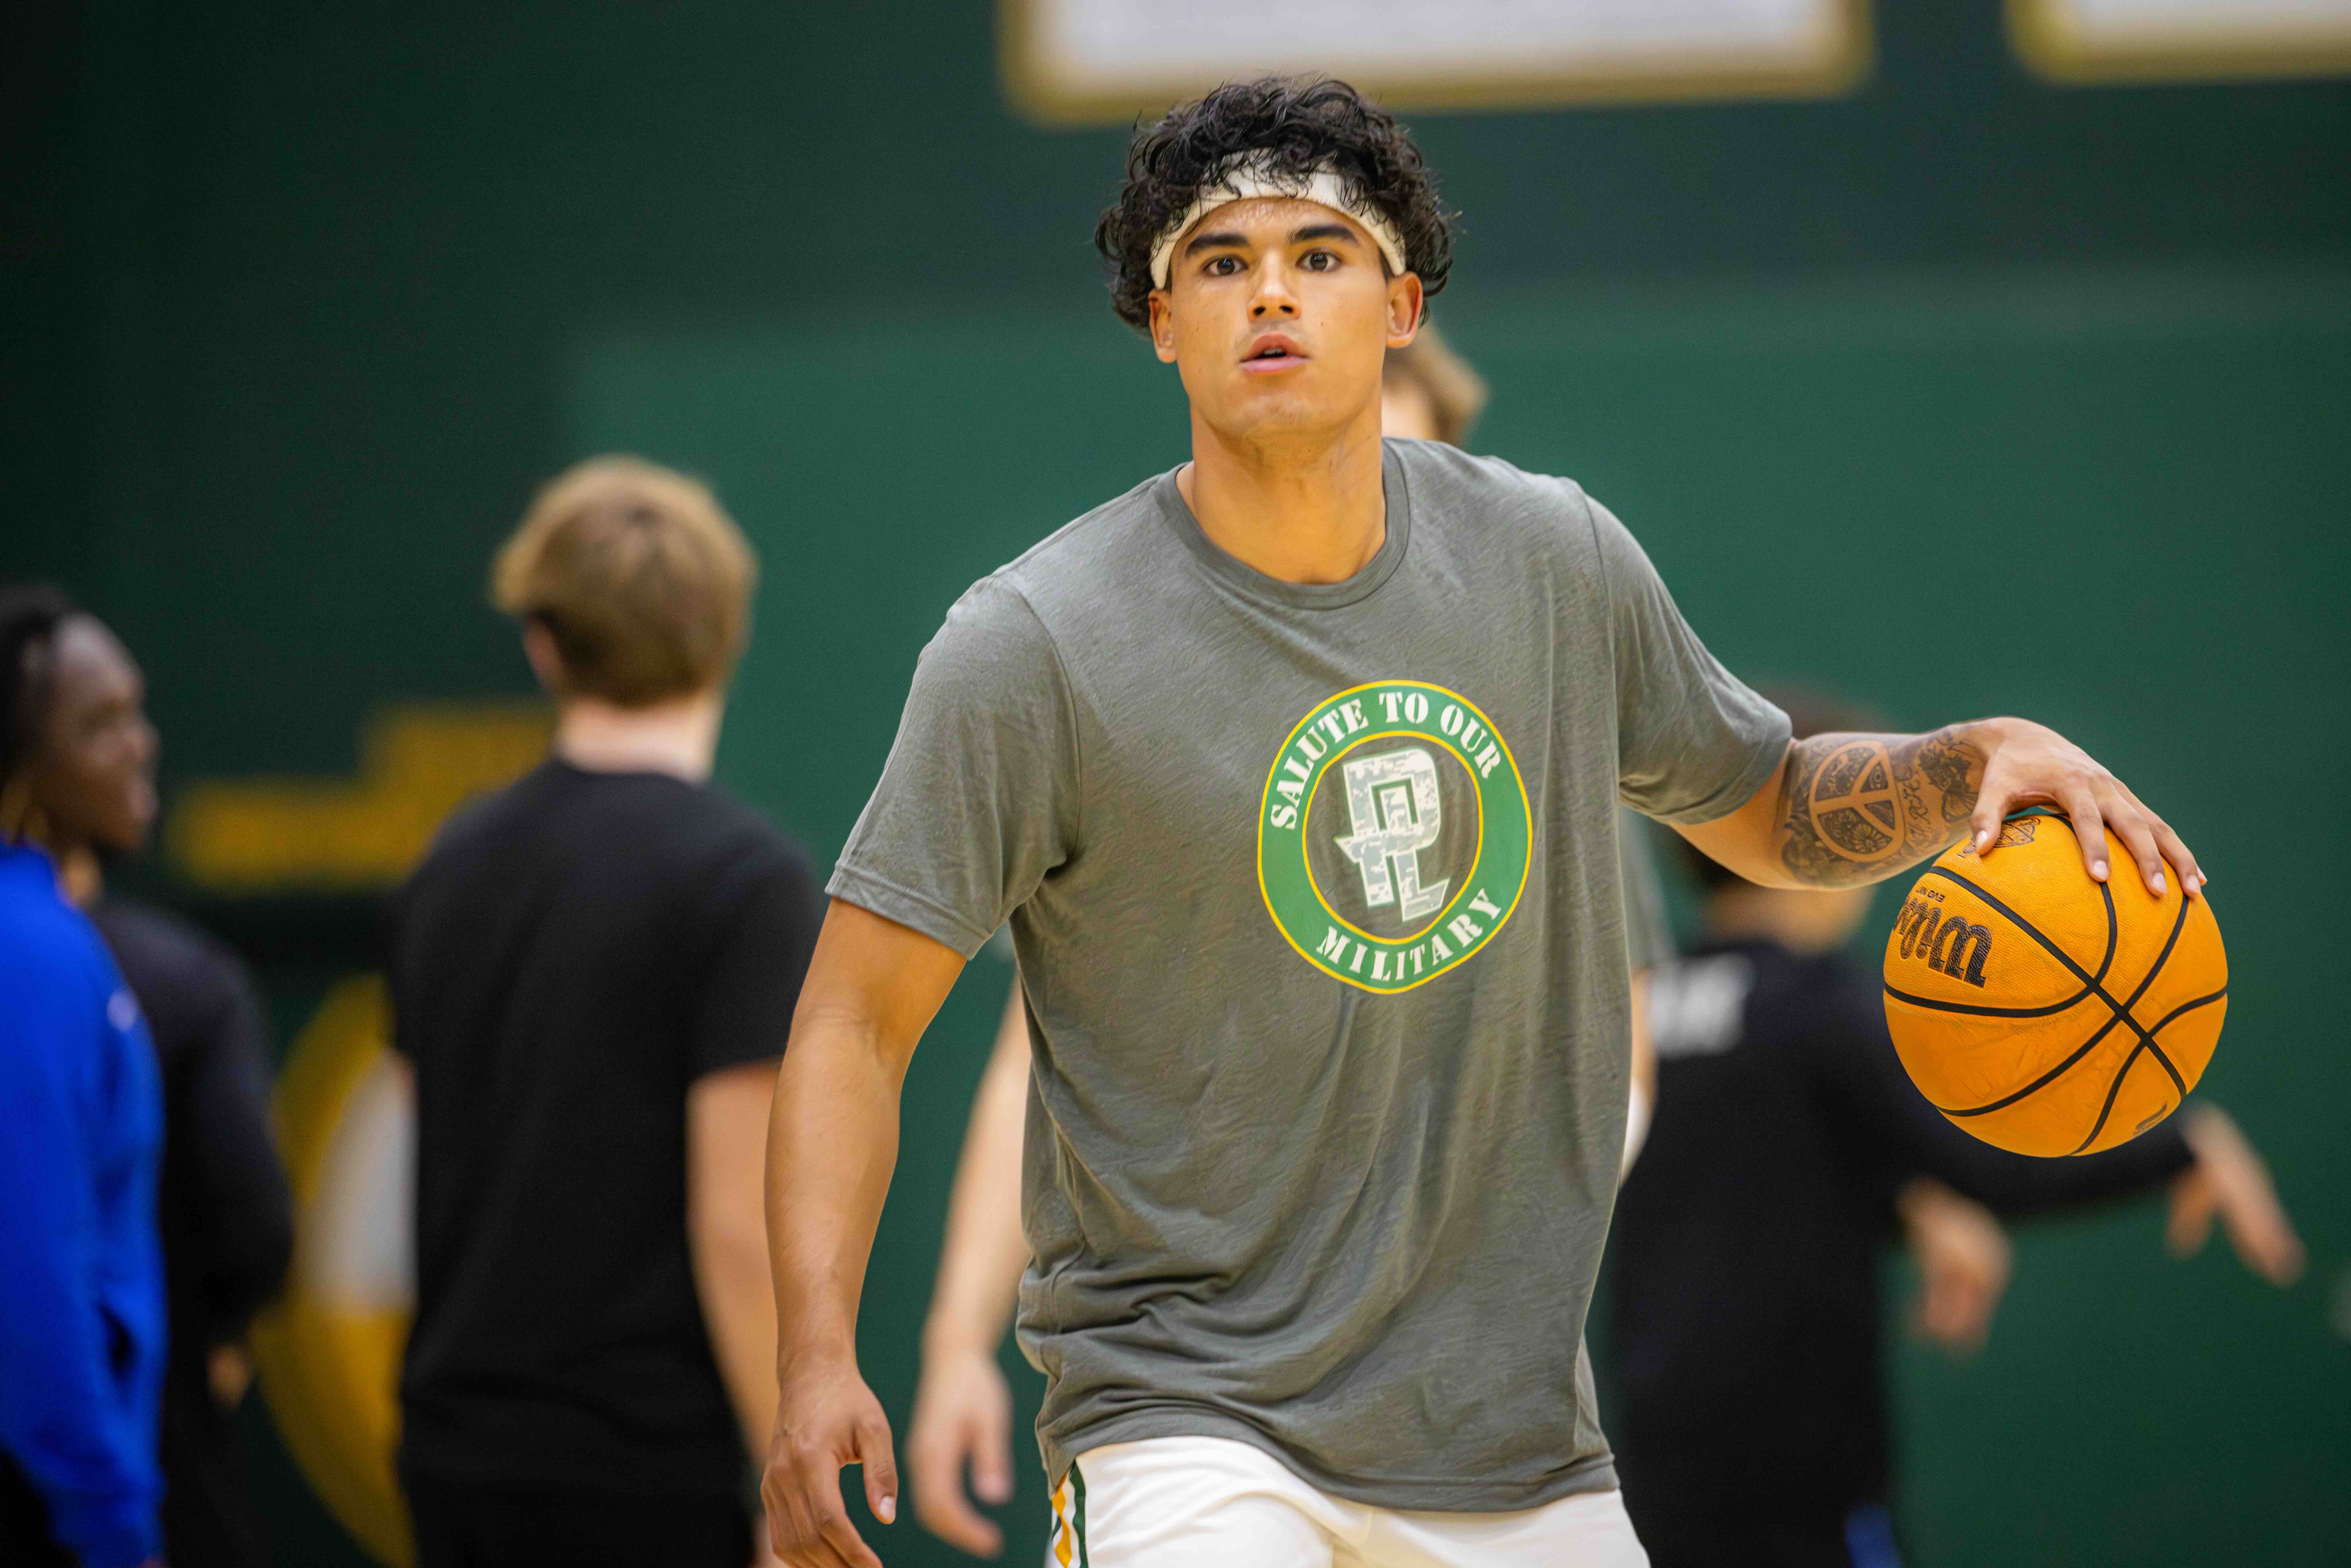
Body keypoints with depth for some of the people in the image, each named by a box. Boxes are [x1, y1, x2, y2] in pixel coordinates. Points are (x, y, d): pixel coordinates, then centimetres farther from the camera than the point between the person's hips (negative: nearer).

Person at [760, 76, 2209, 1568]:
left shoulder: (1557, 562, 4)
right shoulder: (1033, 648, -9)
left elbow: (1769, 811, 20)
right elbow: (856, 1025, -8)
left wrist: (1972, 763, 0)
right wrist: (820, 1360, -21)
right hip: (1191, 1426, -4)